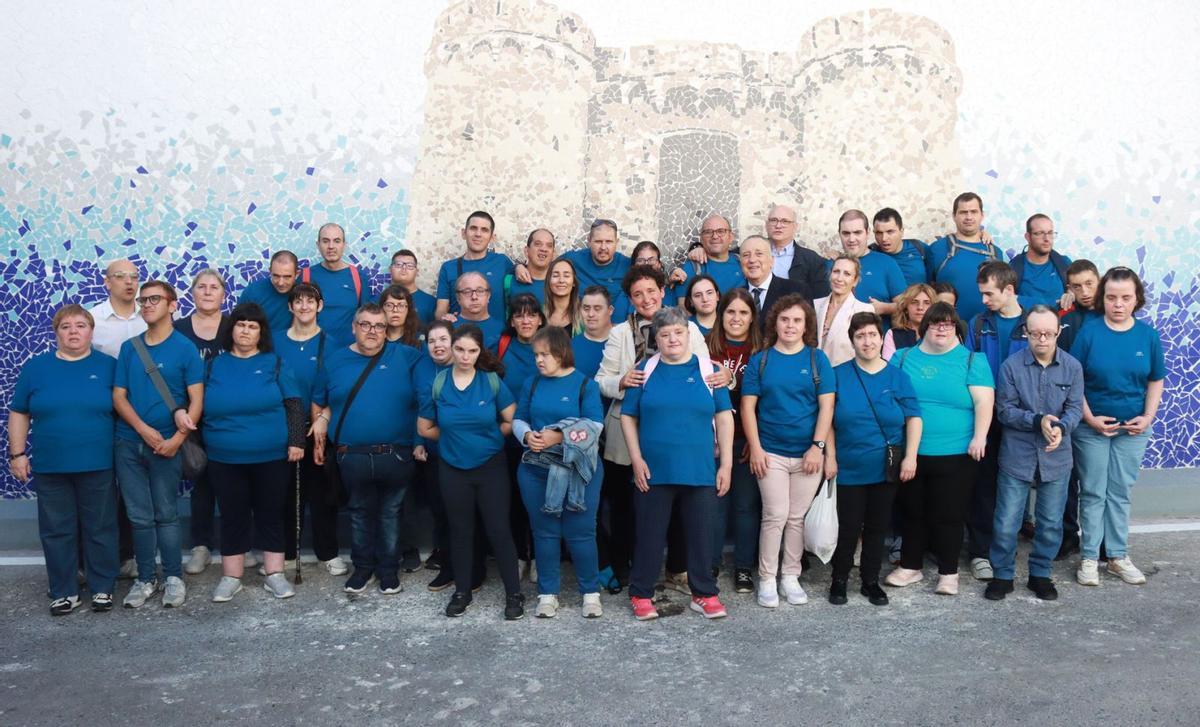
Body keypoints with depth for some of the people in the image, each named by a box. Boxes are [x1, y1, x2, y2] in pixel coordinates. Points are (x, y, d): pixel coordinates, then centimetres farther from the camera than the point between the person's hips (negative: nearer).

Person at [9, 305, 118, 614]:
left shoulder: (108, 365, 1)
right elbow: (18, 414, 9)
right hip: (50, 467, 2)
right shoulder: (36, 367, 4)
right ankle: (64, 591, 21)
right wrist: (17, 454, 3)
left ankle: (103, 588, 19)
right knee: (56, 531, 9)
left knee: (100, 528, 6)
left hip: (98, 466, -1)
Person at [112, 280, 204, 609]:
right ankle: (145, 578, 19)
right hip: (129, 443, 3)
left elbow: (197, 399, -8)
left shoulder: (185, 348, -3)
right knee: (139, 517, 8)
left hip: (167, 444, -3)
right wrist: (143, 429, -11)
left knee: (166, 515, 4)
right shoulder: (129, 347, 8)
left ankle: (174, 577, 14)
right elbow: (118, 395, 5)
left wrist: (176, 439, -17)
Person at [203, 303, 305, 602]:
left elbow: (293, 405, -1)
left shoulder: (275, 363, 1)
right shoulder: (214, 365, 6)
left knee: (270, 516, 8)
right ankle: (231, 577, 20)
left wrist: (296, 441, -8)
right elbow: (198, 407, 11)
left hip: (272, 457, -1)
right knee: (233, 517, 10)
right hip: (225, 459, 2)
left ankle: (275, 574, 17)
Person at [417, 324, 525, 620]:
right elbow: (424, 428, 5)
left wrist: (489, 436, -3)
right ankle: (462, 591, 28)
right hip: (453, 470, 2)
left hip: (491, 467, -2)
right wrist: (454, 436, 3)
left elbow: (512, 421, -4)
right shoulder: (437, 383, -4)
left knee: (498, 530, 0)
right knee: (461, 531, 14)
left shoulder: (492, 381, -8)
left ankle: (514, 593, 12)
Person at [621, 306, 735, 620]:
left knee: (701, 534, 10)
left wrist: (726, 464, -1)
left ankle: (704, 594, 25)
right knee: (650, 534, 9)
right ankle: (641, 594, 23)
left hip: (700, 471, 0)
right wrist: (636, 459, -4)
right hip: (654, 471, 0)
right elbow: (628, 417, 5)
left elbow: (724, 418, 3)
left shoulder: (708, 369, 4)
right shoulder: (646, 370, 4)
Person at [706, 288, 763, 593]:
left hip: (749, 440, 0)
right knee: (715, 502, 5)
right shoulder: (708, 347, 2)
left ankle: (744, 568, 20)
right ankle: (711, 564, 19)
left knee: (747, 504, 7)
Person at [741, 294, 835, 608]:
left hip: (808, 453, 1)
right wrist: (755, 448, -6)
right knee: (775, 516, -3)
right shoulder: (760, 360, 3)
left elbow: (826, 406, 0)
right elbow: (748, 406, 1)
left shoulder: (817, 359, 3)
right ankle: (767, 579, 9)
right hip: (771, 452, -1)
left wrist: (818, 447, -8)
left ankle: (791, 576, 21)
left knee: (797, 518, 8)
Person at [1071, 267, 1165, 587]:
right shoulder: (1089, 332, -9)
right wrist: (1090, 418, -14)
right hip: (1092, 427, -2)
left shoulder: (1148, 334, -2)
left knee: (1120, 492, 12)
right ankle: (1089, 557, 15)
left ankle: (1118, 556, 23)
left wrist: (1148, 417, -6)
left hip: (1132, 429, 2)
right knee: (1093, 493, 6)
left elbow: (1155, 381, 5)